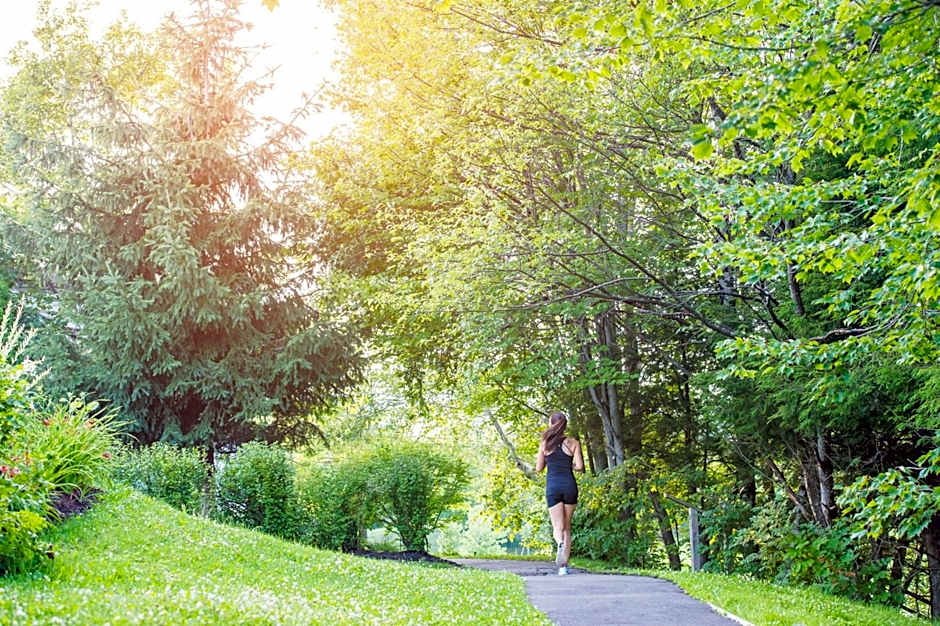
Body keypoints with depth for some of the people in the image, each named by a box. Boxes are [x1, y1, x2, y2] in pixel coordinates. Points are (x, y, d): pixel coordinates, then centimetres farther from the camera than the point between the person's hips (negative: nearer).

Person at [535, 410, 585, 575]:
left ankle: (560, 543, -34)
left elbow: (539, 468, 8)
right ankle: (563, 565, 9)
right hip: (569, 485, 1)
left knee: (558, 527, 1)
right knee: (567, 527, 12)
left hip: (552, 486, -1)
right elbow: (580, 467, -3)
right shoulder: (573, 443, 2)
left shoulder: (545, 444, 3)